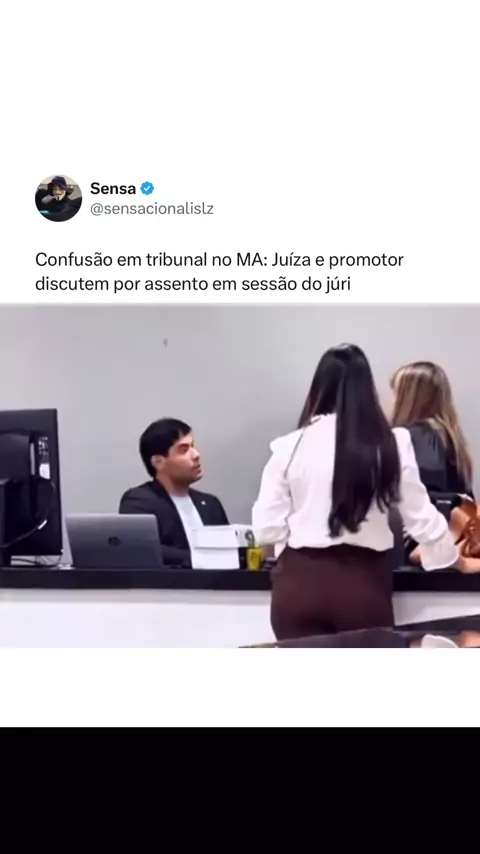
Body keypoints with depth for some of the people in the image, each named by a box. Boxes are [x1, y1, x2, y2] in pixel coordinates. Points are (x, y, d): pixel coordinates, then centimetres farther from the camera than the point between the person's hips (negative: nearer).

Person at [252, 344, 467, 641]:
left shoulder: (291, 446, -3)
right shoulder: (392, 444, -3)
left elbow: (267, 529, -2)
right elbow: (421, 516, 7)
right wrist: (455, 558, 26)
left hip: (300, 581, 0)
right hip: (363, 584, 0)